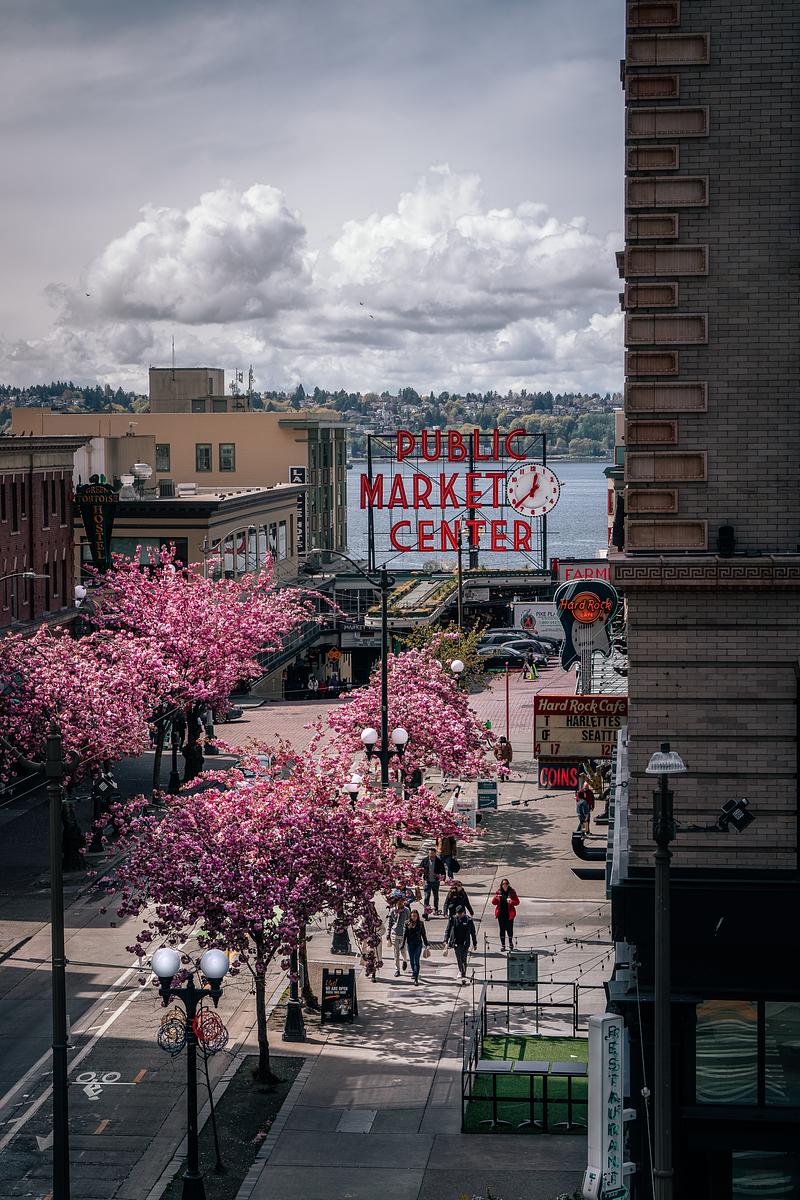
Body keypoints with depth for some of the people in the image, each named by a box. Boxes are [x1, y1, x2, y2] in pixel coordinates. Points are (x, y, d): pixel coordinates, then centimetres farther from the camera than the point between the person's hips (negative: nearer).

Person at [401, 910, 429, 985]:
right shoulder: (407, 924, 0)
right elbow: (405, 934, 2)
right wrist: (403, 944, -1)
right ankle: (413, 972, 43)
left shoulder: (420, 923, 0)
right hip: (410, 944, 2)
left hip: (418, 944, -2)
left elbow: (423, 934, 6)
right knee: (411, 960, 16)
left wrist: (426, 944, 8)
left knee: (416, 961, -8)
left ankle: (416, 979, -9)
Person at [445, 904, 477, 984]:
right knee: (458, 959, 11)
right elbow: (447, 930, 4)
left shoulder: (469, 920, -2)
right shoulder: (453, 919, -1)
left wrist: (475, 944, 11)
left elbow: (473, 933, 7)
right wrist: (446, 940, -6)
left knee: (464, 959, -8)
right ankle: (460, 971, 34)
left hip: (465, 943, -2)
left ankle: (463, 976, -8)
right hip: (456, 943, 2)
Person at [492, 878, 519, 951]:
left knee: (509, 929, 0)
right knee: (502, 929, 4)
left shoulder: (512, 892, 1)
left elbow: (517, 901, 1)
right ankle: (502, 945, 13)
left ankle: (510, 943, 25)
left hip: (509, 914, -1)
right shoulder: (498, 892, 4)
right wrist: (495, 898, -13)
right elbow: (494, 903, 8)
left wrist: (511, 902, -19)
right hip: (501, 914, 1)